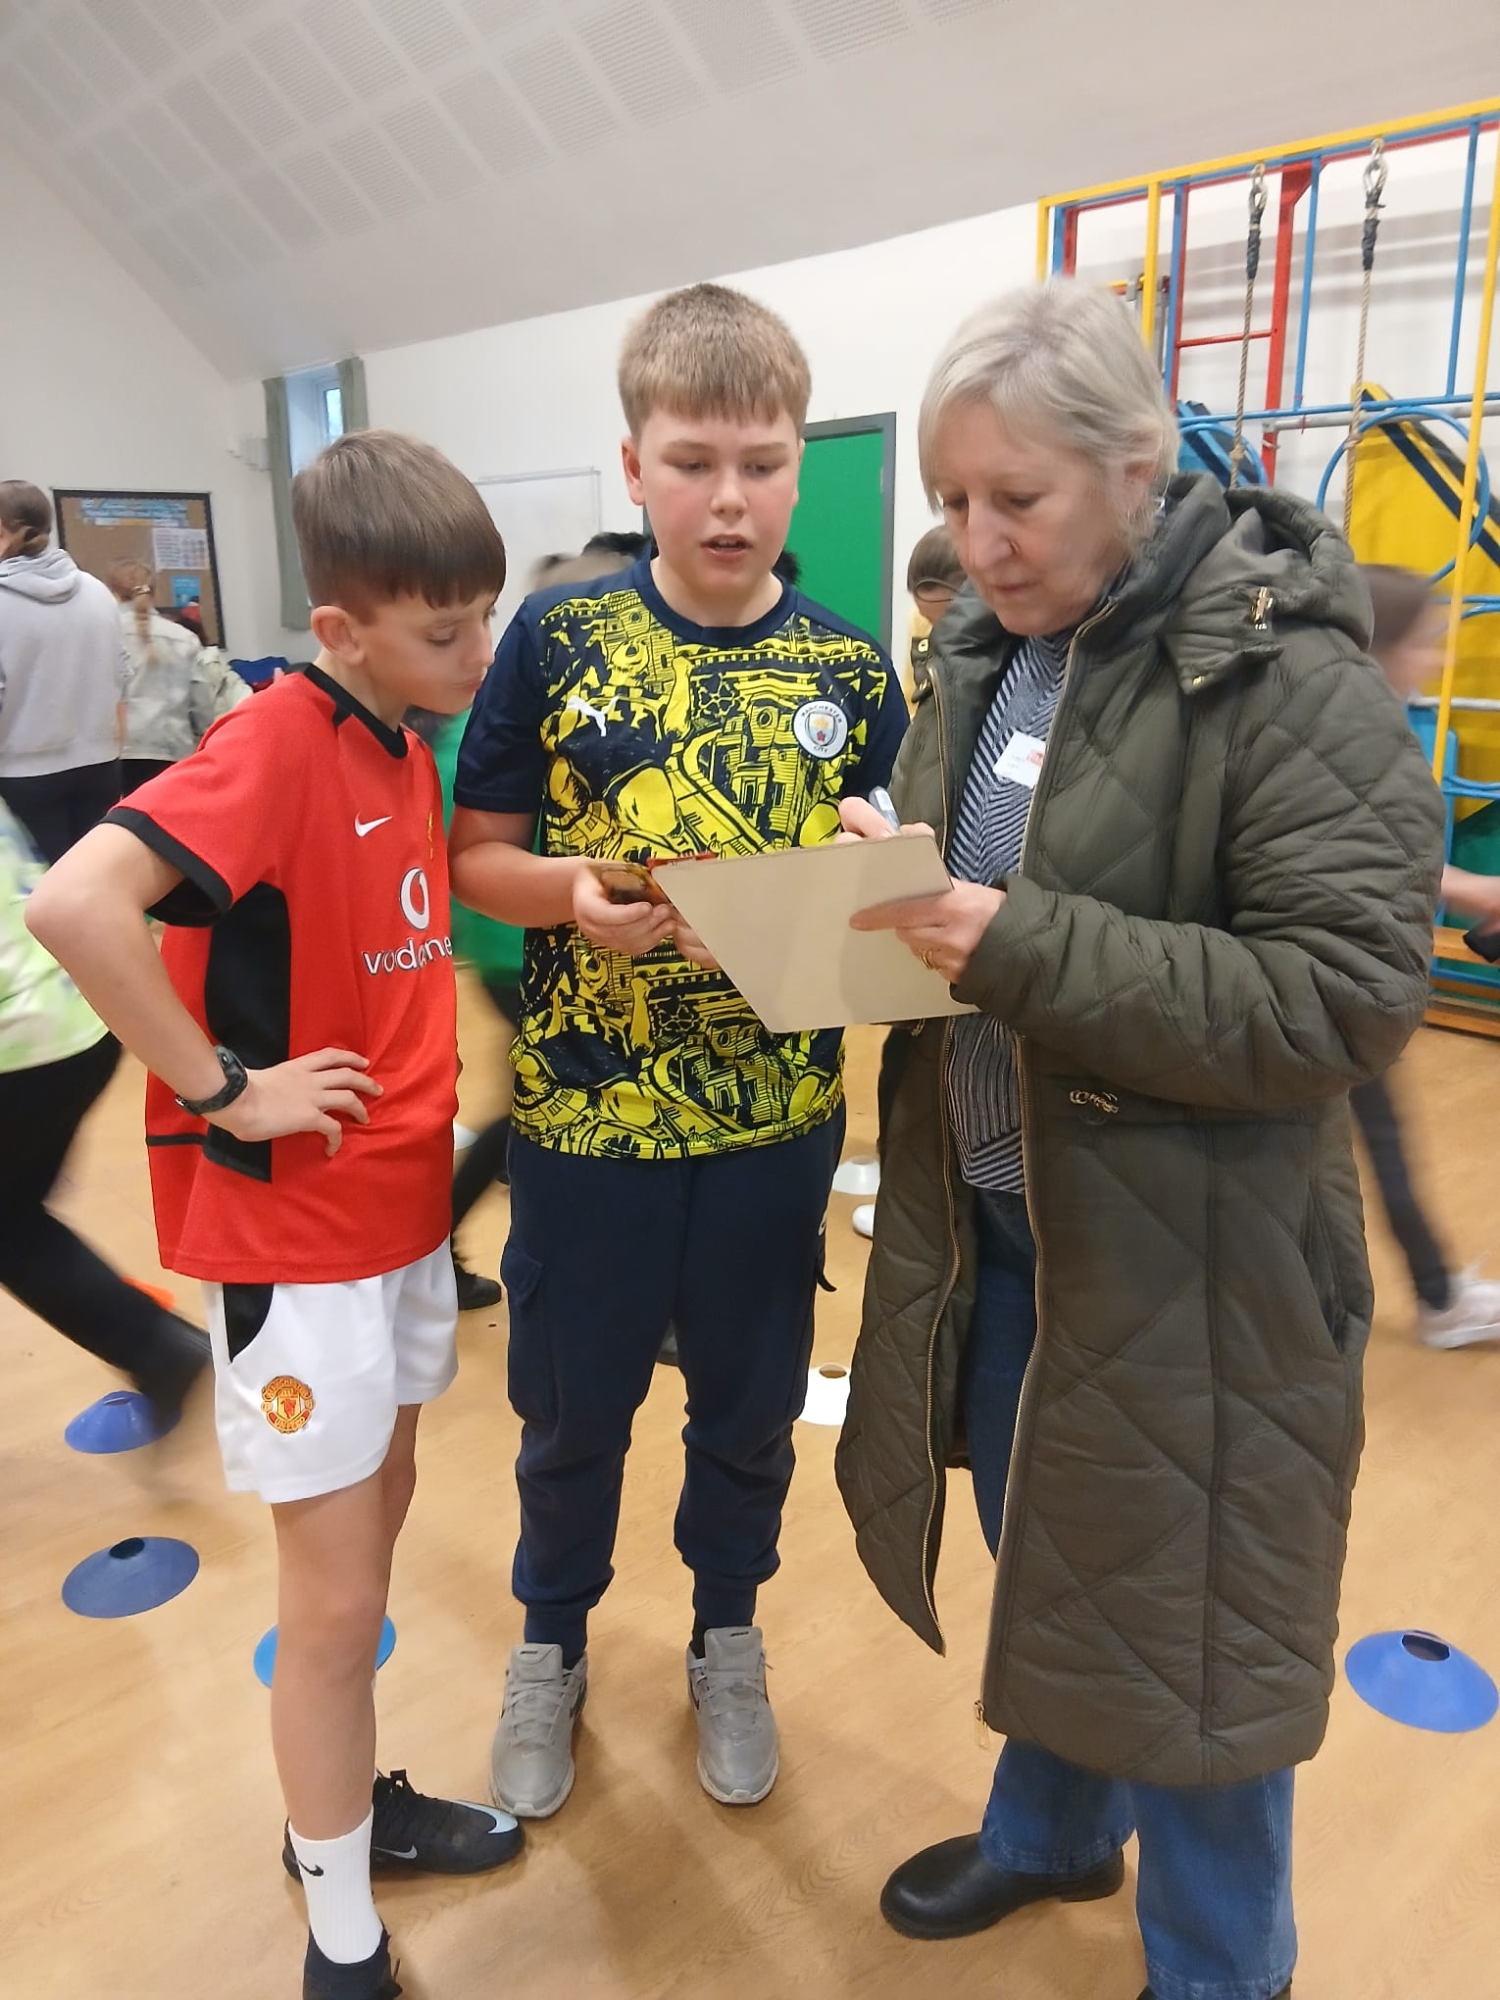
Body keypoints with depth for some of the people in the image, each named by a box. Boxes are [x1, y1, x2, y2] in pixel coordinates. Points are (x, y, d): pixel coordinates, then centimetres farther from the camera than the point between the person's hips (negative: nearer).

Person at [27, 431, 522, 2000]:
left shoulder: (401, 741, 5)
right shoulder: (276, 741, -20)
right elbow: (73, 904, -33)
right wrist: (226, 1089, -24)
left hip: (402, 1204, 8)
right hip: (294, 1228, -8)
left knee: (379, 1510, 22)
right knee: (335, 1589, 6)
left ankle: (346, 1805, 44)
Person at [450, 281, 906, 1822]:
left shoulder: (850, 673, -1)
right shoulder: (558, 636, -5)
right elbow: (474, 854, -2)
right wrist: (574, 894, -22)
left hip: (774, 1117, 2)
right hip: (582, 1111, -1)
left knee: (749, 1406, 19)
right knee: (571, 1406, 17)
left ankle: (726, 1639, 47)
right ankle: (552, 1641, 45)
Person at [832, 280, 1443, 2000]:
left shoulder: (1292, 679, -17)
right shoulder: (988, 652, 6)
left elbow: (1349, 999, -23)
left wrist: (1025, 948, -30)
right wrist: (889, 883, -8)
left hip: (1186, 1259, -6)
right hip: (983, 1223, 7)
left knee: (1179, 1619, 11)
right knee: (1039, 1560, 24)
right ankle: (1050, 1828, 53)